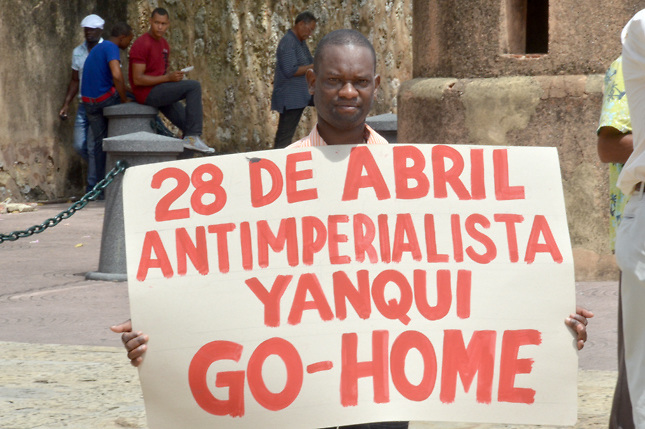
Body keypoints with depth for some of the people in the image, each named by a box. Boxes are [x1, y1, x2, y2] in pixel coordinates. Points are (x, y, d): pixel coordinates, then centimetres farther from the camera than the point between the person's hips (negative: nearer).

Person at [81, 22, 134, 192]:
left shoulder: (97, 49, 18)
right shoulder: (111, 48, -14)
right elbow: (117, 76, -27)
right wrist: (125, 100, -17)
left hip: (89, 101, 8)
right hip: (106, 98, -8)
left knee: (99, 141, 12)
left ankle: (100, 182, 9)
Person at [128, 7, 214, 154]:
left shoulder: (164, 44, 16)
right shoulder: (141, 44, -13)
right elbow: (138, 80, -18)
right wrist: (168, 78, -24)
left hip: (161, 93, 9)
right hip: (147, 93, -9)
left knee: (190, 127, 4)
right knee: (194, 87, -21)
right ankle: (192, 137, -23)